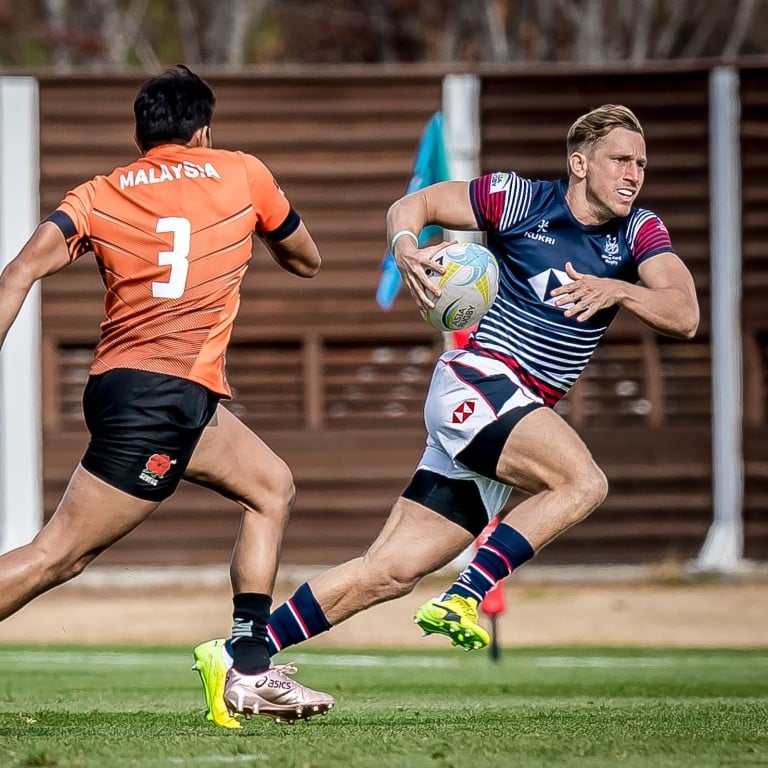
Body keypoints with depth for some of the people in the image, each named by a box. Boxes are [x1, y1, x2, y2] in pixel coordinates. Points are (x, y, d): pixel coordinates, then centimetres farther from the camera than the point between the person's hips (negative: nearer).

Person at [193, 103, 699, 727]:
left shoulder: (640, 233, 6)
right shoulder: (519, 199, -3)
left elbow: (684, 317, -8)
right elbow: (412, 205, 6)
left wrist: (617, 289, -26)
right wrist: (406, 248, -17)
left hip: (522, 417, 5)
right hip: (477, 381, -5)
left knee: (393, 571, 0)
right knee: (583, 482, -31)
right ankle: (460, 600, -27)